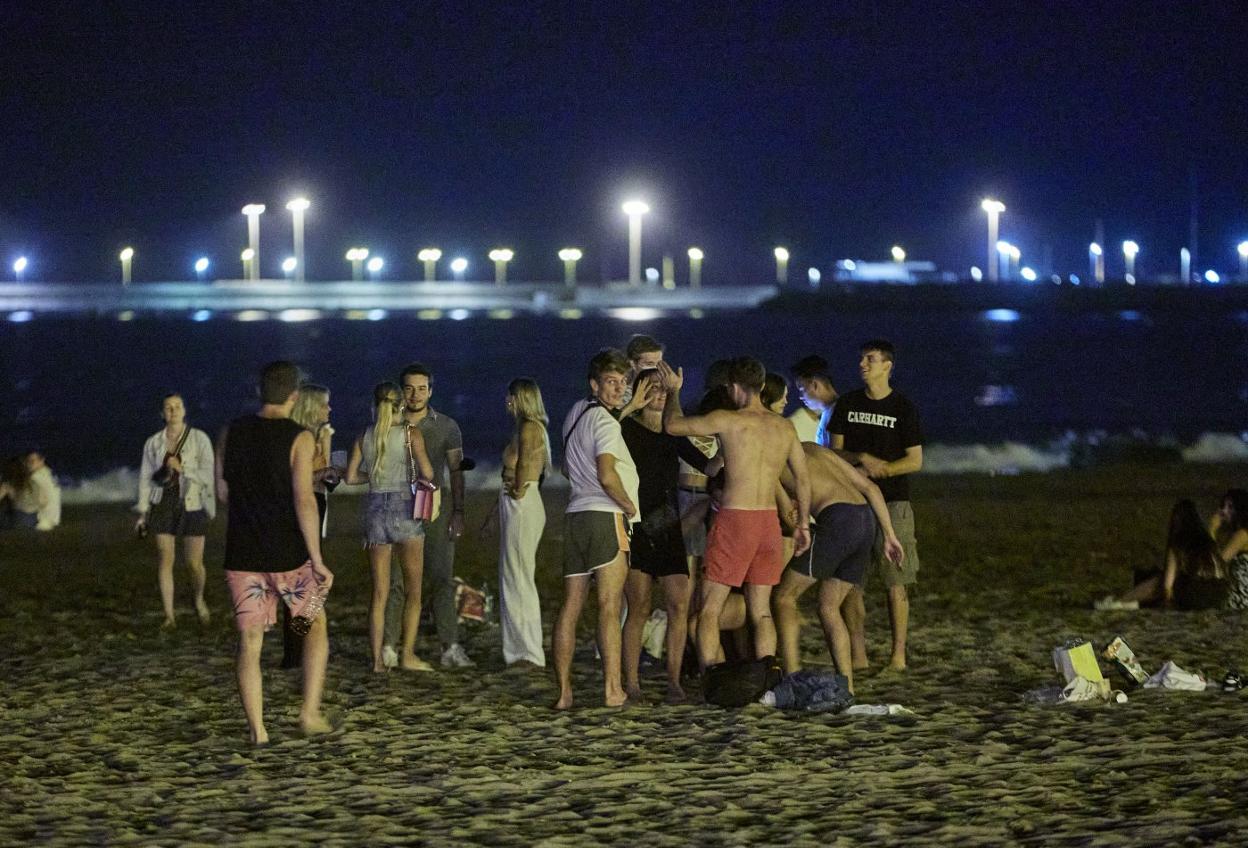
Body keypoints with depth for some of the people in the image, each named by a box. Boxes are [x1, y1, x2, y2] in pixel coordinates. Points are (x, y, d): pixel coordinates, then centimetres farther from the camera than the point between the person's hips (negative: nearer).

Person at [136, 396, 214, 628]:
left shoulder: (199, 439, -4)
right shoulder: (153, 443, 4)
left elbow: (207, 474, -7)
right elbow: (146, 479, 8)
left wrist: (182, 468, -21)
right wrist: (142, 514, 5)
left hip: (192, 506, -2)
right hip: (163, 506, 2)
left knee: (194, 563, 1)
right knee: (164, 560, -4)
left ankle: (199, 600, 31)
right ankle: (169, 616, 2)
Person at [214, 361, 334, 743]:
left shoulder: (232, 433, 3)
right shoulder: (299, 438, -11)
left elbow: (222, 492, 12)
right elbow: (304, 500, -17)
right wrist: (318, 561, -15)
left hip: (242, 554, 3)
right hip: (288, 554, -3)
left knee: (250, 641, 7)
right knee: (316, 626, 17)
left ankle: (257, 730, 1)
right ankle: (310, 712, 8)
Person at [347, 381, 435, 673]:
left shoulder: (365, 437, 4)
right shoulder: (411, 434, -6)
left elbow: (351, 476, 5)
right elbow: (427, 473, -12)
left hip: (375, 509, 3)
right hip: (404, 509, -3)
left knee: (379, 593, 7)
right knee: (413, 590, 7)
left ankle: (377, 659, 2)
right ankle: (407, 654, 0)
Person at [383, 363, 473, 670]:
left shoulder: (446, 426, 7)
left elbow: (456, 470, 6)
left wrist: (458, 512, -3)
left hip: (435, 506, 0)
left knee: (442, 578, -5)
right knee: (394, 580, -5)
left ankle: (451, 648, -7)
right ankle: (387, 647, -3)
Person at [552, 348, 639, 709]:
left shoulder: (576, 412, 18)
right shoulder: (605, 422, -8)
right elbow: (607, 475, -20)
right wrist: (629, 506, -5)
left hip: (574, 516, 8)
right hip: (605, 516, -8)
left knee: (571, 605, 5)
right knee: (609, 607, -8)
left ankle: (563, 691, 2)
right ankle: (612, 689, -12)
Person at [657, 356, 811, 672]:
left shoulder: (728, 421, -9)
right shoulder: (785, 427, 7)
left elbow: (672, 425, -1)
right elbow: (803, 479, 14)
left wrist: (673, 391, 17)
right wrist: (803, 523, 26)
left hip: (734, 519, -5)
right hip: (769, 521, 5)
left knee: (709, 609, 3)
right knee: (761, 611, 12)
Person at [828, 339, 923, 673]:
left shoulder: (903, 408, 0)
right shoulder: (847, 404, 11)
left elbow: (915, 460, -2)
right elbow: (835, 452, 8)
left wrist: (877, 471, -14)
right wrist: (862, 458, -12)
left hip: (892, 502, -4)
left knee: (895, 582, -6)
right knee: (851, 582, -1)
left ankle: (898, 656, -4)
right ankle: (858, 657, 3)